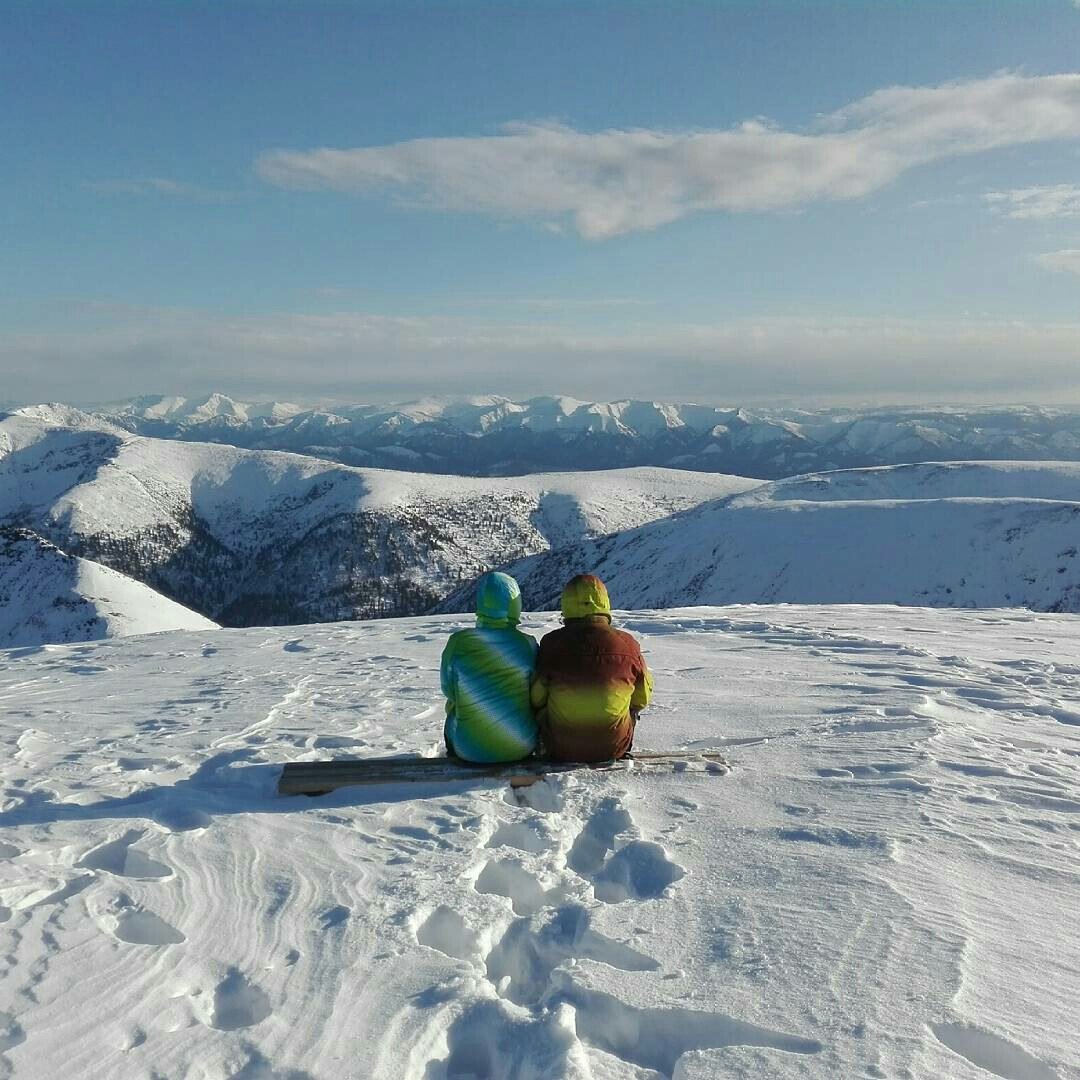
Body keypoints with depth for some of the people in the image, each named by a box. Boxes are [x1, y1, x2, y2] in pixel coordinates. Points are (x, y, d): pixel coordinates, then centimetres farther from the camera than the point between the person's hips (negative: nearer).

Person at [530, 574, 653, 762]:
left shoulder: (552, 643, -11)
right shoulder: (627, 644, -9)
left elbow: (536, 699, -2)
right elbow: (642, 699, 5)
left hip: (562, 751, 0)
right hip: (614, 748, 1)